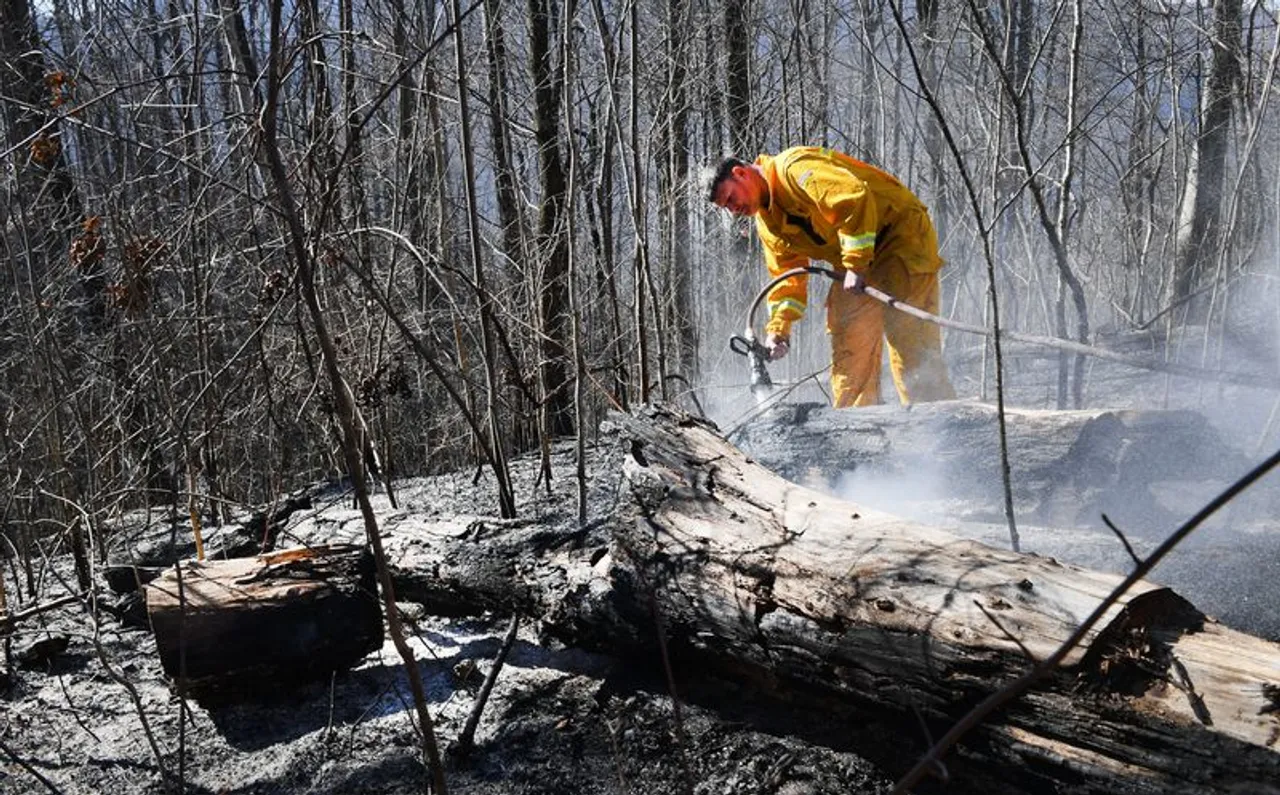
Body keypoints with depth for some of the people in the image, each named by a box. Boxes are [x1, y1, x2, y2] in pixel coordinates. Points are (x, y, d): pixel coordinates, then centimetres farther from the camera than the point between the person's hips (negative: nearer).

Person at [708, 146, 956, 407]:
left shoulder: (794, 167, -20)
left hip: (901, 234, -9)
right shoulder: (766, 222, 9)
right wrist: (778, 327, 0)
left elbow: (854, 198, -30)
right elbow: (787, 274, 11)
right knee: (847, 349, 4)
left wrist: (856, 264, -29)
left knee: (911, 346, -15)